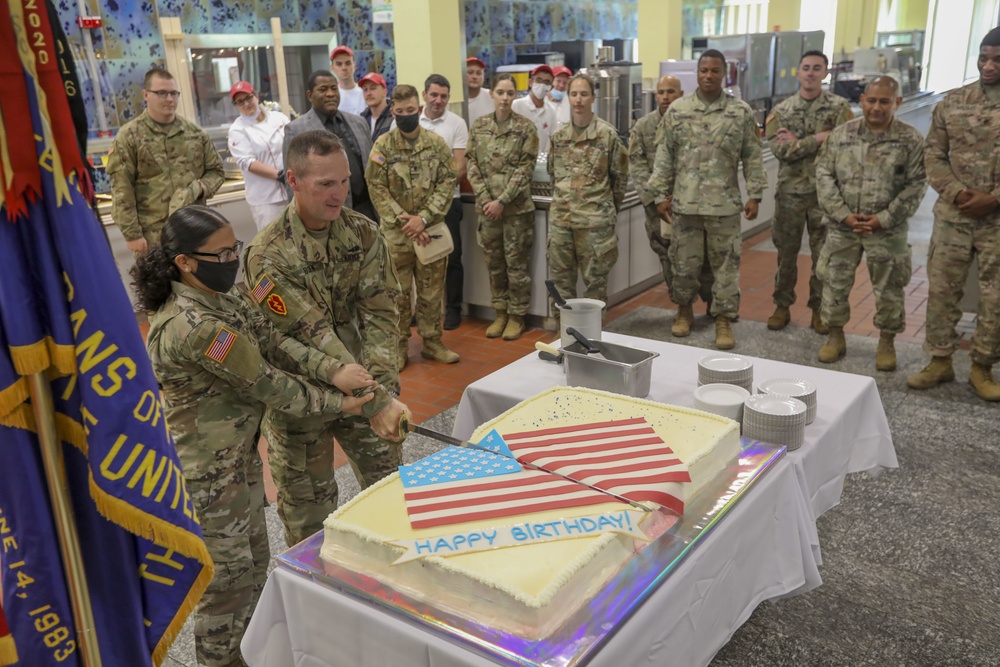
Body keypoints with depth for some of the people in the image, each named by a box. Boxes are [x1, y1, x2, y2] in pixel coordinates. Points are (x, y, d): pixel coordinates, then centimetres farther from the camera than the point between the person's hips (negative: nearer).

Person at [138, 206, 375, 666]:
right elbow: (265, 383, -23)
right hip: (207, 473, -9)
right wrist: (336, 404, -11)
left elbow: (272, 342, -4)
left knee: (254, 560, 25)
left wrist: (333, 371, -17)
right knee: (228, 576, 11)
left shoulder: (220, 295, -1)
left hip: (239, 453, 9)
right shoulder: (194, 326, -30)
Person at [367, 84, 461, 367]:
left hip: (431, 230, 1)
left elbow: (447, 184, -2)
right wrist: (404, 219, -13)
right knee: (397, 292, 6)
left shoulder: (437, 143, 1)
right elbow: (377, 189, -5)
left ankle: (432, 342, 23)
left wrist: (423, 218, -13)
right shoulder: (383, 146, -2)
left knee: (432, 291, 9)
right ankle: (398, 347, 17)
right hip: (396, 232, -1)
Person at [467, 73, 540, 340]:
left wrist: (502, 201, -15)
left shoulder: (526, 127, -5)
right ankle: (500, 313, 25)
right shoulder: (479, 126, 5)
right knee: (494, 263, 11)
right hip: (487, 205, 4)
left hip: (517, 207, -3)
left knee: (516, 263, 3)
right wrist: (485, 199, -8)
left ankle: (517, 316, 16)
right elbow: (473, 165, 4)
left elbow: (525, 169, -9)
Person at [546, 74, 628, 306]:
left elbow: (620, 176, 1)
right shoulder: (559, 136, 8)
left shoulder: (608, 134, -5)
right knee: (560, 277, 9)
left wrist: (608, 208, 6)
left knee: (595, 279, 4)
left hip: (595, 220, -4)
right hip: (560, 218, 4)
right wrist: (562, 200, 15)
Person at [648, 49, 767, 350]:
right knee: (684, 261, 10)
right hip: (685, 202, 1)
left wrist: (754, 195, -2)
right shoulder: (677, 110, 3)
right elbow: (665, 155, 4)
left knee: (726, 263, 3)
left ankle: (724, 318, 13)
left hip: (725, 203, -1)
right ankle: (684, 308, 29)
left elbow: (752, 157, 3)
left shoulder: (741, 112, 1)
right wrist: (661, 194, 1)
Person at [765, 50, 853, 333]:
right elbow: (779, 149, -11)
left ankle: (819, 309, 19)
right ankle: (782, 306, 22)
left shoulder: (839, 107, -1)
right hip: (790, 191, 1)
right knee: (786, 252, 10)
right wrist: (818, 138, -15)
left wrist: (798, 143, -13)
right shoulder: (781, 110, 3)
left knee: (824, 254, 6)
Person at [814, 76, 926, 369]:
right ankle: (836, 336, 27)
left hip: (887, 230, -1)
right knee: (835, 283, 9)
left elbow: (915, 185, -5)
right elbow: (824, 175, -1)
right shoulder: (841, 134, 0)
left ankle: (886, 342, 27)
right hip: (842, 227, 2)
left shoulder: (911, 140, -4)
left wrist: (884, 218, -13)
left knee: (888, 289, 9)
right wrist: (843, 214, -11)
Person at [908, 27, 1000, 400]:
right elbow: (933, 153, 5)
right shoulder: (953, 102, 4)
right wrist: (955, 191, -11)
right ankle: (940, 360, 21)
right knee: (941, 289, 6)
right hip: (953, 215, 2)